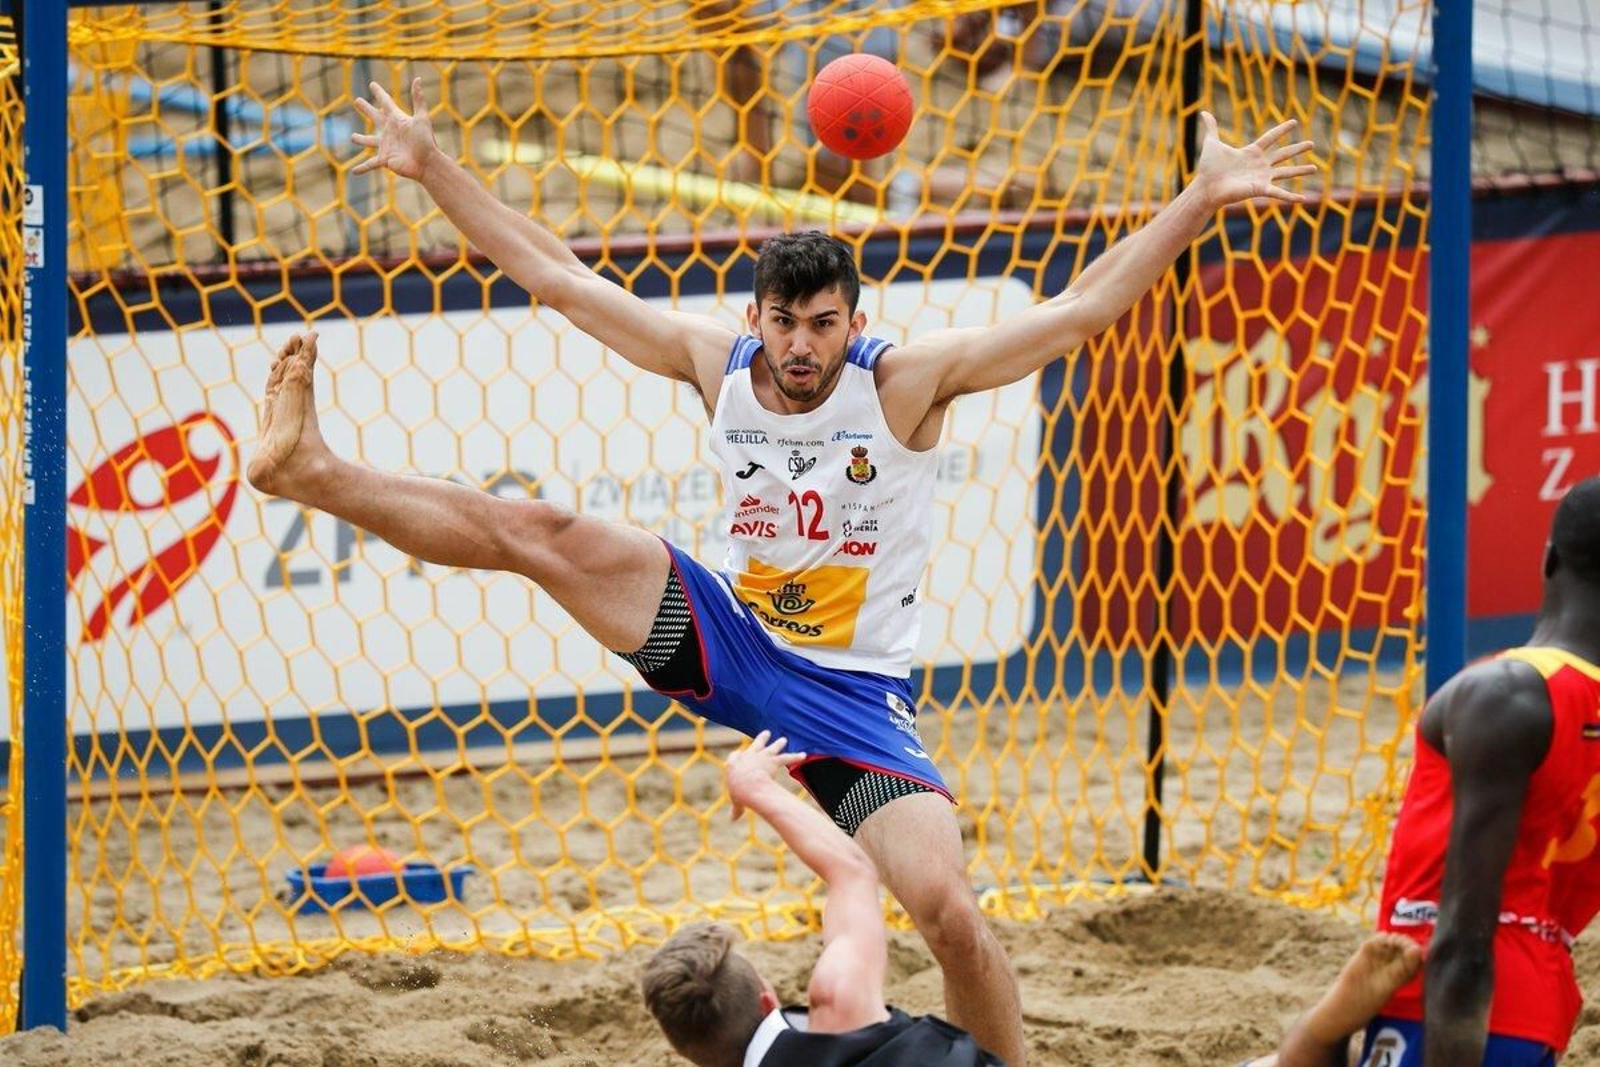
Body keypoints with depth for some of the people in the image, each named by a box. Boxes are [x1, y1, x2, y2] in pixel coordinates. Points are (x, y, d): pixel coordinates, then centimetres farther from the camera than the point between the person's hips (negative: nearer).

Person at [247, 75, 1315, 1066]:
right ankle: (310, 468, -9)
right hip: (730, 644, 3)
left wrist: (1202, 201, -27)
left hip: (854, 694, -3)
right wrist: (434, 166, 2)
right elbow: (559, 275, 2)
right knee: (544, 534, -14)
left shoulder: (906, 380, -14)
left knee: (951, 914, -19)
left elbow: (1080, 308, -19)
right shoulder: (717, 361, -4)